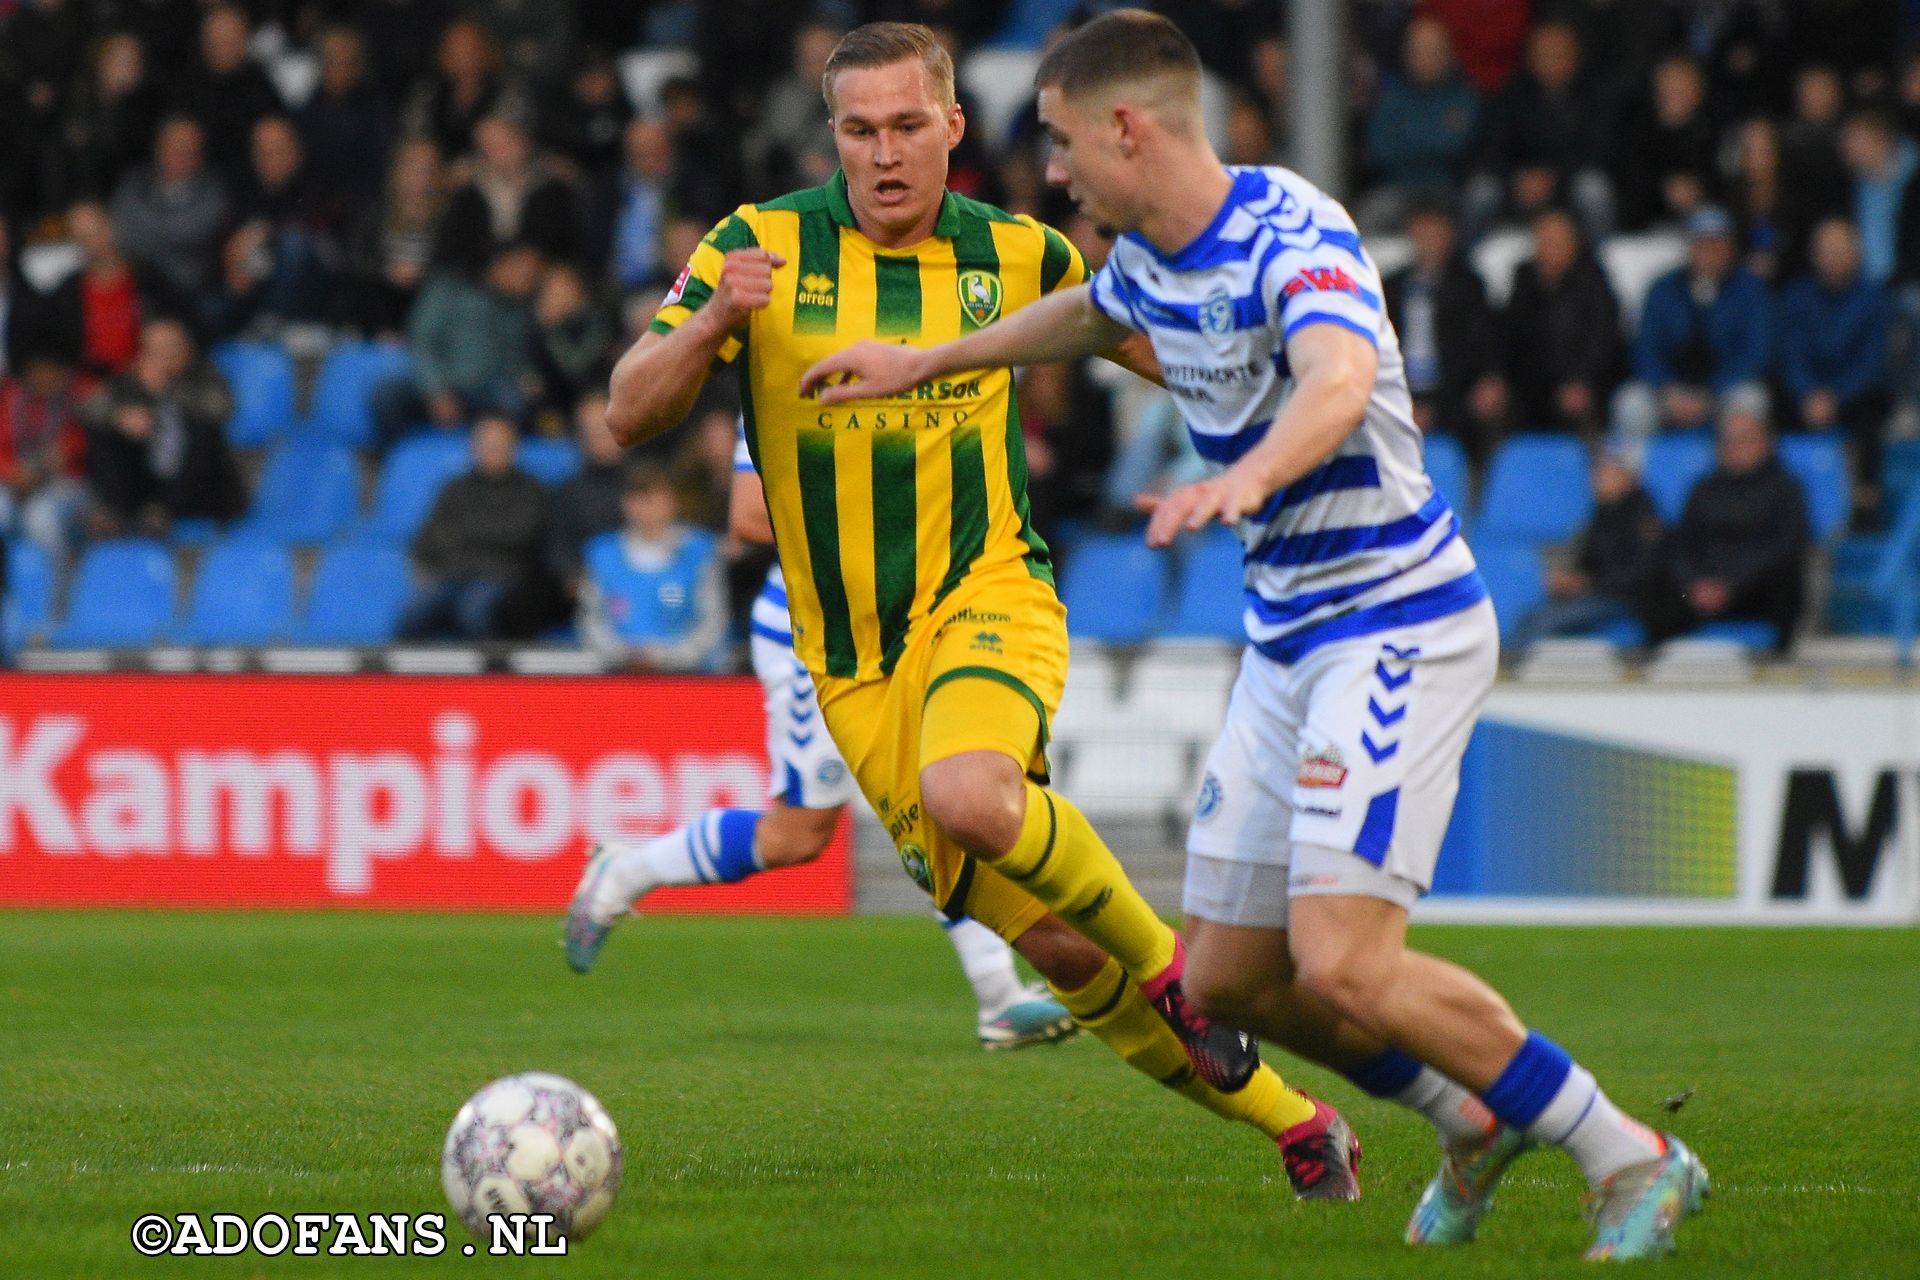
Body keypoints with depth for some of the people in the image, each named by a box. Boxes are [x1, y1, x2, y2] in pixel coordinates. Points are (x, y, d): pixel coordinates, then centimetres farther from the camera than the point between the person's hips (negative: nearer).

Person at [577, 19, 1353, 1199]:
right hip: (851, 660, 2)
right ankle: (1293, 1123, 16)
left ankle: (1171, 961, -13)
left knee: (966, 794, -37)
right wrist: (711, 321, -26)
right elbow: (631, 415, -8)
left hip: (988, 599, -2)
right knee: (1054, 947, 1)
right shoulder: (764, 248, -3)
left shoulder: (1016, 255, 1)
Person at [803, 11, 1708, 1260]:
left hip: (1399, 624, -9)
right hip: (1287, 638, 9)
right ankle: (1474, 1120, 31)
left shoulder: (1291, 236, -21)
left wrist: (1246, 478, -62)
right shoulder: (1151, 257, 7)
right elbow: (1086, 314, 33)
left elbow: (1339, 381, -43)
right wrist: (923, 361, 42)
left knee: (1341, 966, -20)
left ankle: (1630, 1159, -6)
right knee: (1228, 979, 8)